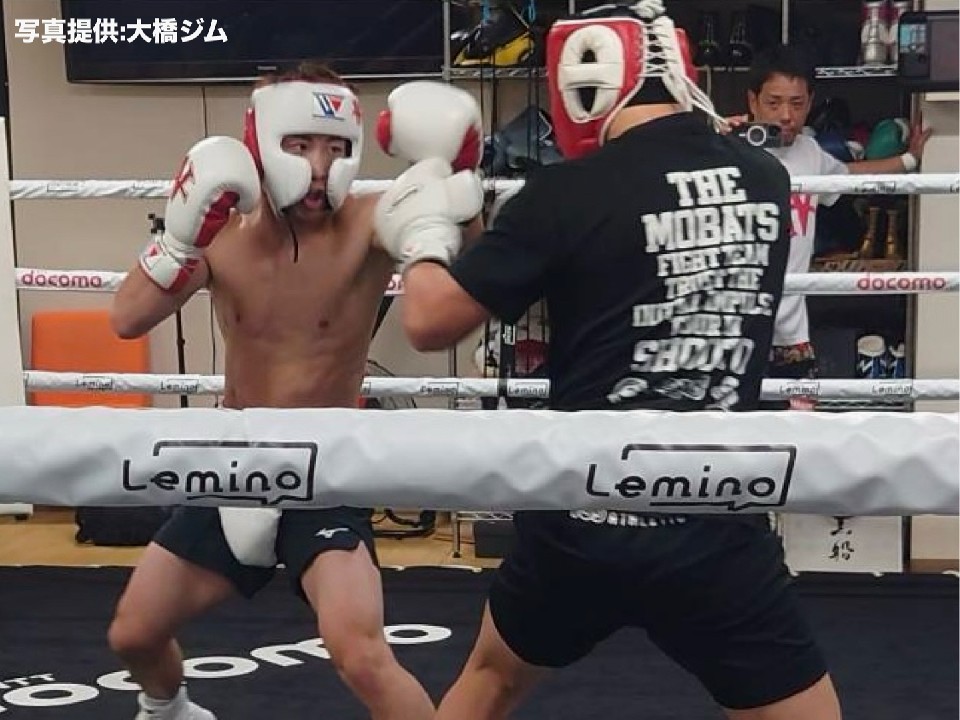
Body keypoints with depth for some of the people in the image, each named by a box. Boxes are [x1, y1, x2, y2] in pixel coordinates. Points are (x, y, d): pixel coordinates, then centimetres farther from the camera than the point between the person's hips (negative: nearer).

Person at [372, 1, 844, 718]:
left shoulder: (569, 192, -10)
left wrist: (423, 239, 15)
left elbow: (431, 322, -6)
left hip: (582, 521, 0)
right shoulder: (766, 180, 1)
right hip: (716, 528, 1)